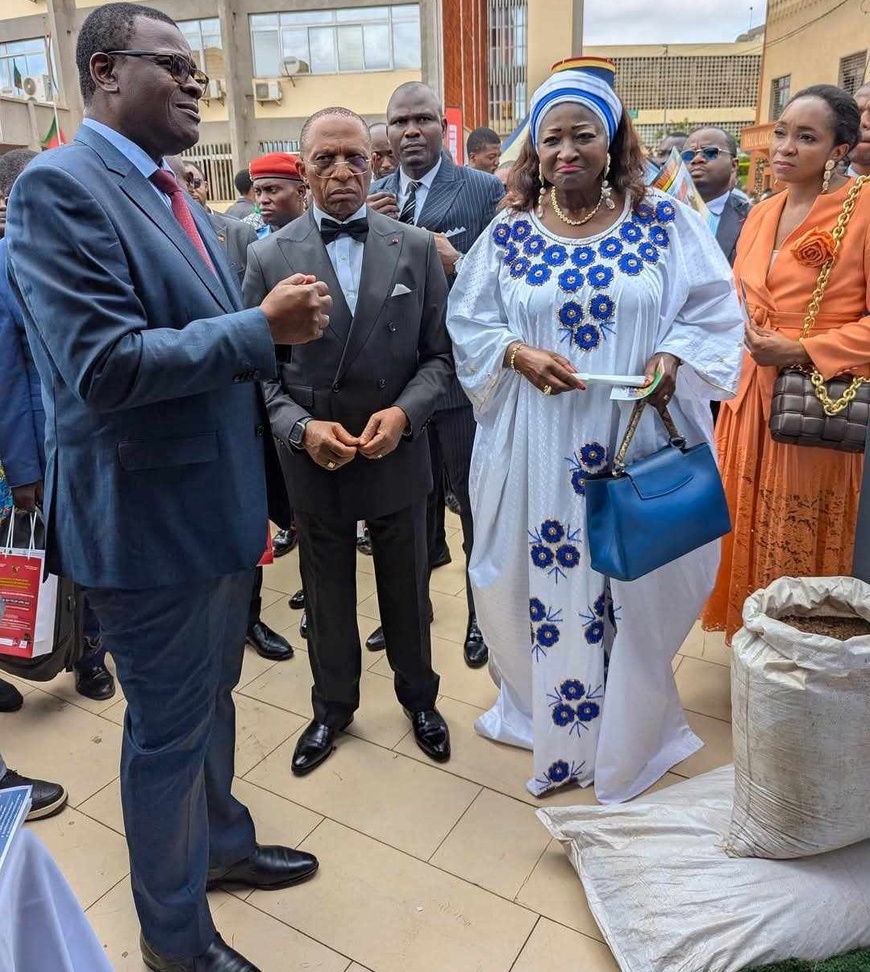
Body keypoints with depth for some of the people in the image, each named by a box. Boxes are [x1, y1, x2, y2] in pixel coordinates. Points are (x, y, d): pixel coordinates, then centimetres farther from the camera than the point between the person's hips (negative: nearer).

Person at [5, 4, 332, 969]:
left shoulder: (169, 192, 13)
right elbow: (104, 366, -26)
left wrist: (278, 321, 5)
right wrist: (264, 327, -22)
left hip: (217, 499, 9)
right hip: (150, 516, -8)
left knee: (211, 697, 24)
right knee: (169, 728, 9)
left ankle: (220, 842, 49)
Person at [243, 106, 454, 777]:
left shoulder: (417, 247, -1)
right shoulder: (269, 257, -3)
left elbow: (439, 352, -1)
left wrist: (404, 413, -17)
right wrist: (301, 428, -19)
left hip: (398, 455, 1)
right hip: (313, 461, 0)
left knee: (407, 589, 17)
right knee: (327, 595, 17)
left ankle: (419, 697, 42)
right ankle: (333, 706, 41)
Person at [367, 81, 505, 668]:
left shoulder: (485, 190, -5)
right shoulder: (373, 198, 8)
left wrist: (457, 263, -23)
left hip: (463, 376, -4)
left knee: (477, 505, 10)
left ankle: (482, 615, 31)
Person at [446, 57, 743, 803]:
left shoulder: (666, 221, 2)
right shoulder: (508, 232, 4)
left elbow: (714, 312, 2)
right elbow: (468, 323, 5)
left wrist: (671, 360, -17)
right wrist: (519, 354, -14)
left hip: (638, 439, 0)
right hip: (538, 445, 1)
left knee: (634, 583, 9)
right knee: (544, 580, 10)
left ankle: (628, 731, 32)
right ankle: (548, 717, 33)